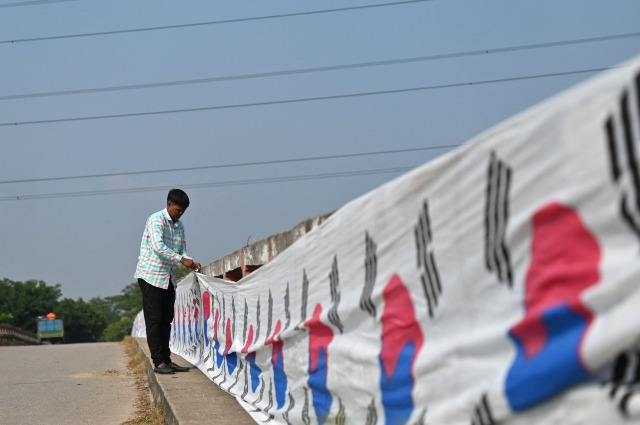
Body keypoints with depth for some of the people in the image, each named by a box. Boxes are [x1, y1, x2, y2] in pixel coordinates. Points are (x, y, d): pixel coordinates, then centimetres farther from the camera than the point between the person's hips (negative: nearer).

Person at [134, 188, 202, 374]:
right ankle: (158, 362, -4)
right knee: (154, 320, -5)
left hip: (169, 278, 8)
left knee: (166, 320, 9)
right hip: (151, 275, -8)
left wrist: (191, 262, -9)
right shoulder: (156, 220, -13)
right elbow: (158, 246, -25)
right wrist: (181, 260, -27)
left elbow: (182, 250, 12)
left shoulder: (179, 226, 11)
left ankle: (167, 360, 12)